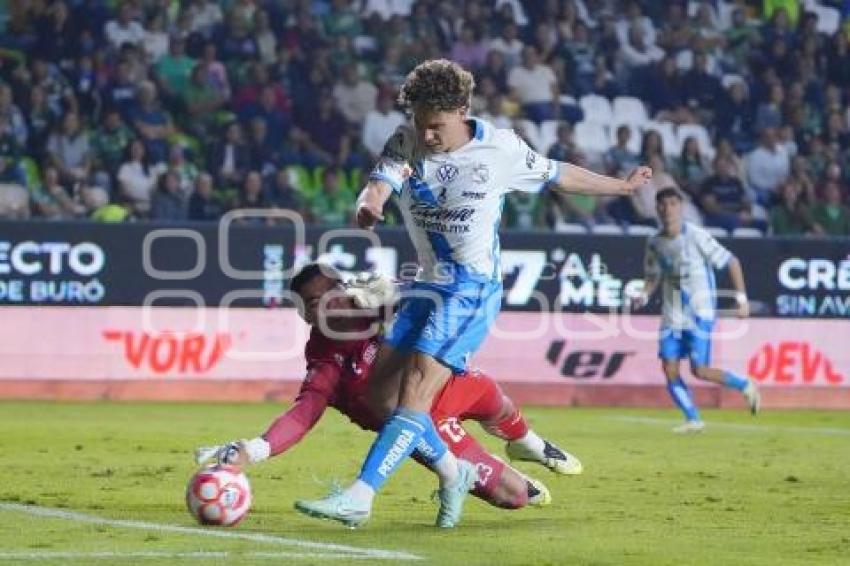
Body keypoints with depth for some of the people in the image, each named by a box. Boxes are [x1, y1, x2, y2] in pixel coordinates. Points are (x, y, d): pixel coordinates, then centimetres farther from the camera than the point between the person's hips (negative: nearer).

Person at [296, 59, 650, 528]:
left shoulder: (501, 150, -8)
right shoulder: (405, 142, -1)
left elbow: (560, 176, 9)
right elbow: (377, 187, -18)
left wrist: (621, 186, 17)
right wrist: (367, 208, -42)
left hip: (472, 290, -6)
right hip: (427, 285, 6)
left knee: (414, 391, -19)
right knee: (380, 393, 1)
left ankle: (359, 497, -26)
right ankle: (452, 472, 18)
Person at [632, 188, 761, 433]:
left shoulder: (696, 236, -12)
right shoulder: (655, 243, 4)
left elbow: (731, 262, -7)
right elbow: (653, 275, 19)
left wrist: (741, 298, -11)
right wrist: (644, 296, -2)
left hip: (699, 312, -5)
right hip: (672, 315, 5)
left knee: (700, 371, -11)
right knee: (669, 369, -4)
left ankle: (745, 385, 14)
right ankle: (693, 420, 9)